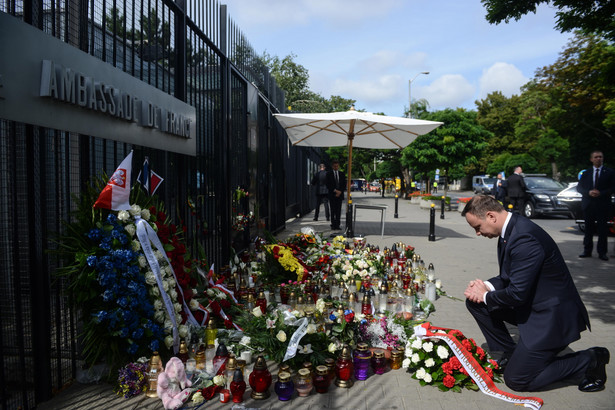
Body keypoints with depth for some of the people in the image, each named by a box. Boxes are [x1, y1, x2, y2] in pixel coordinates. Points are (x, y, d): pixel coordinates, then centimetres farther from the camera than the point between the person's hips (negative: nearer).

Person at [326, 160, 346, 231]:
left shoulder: (342, 174, 12)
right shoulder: (329, 174, 3)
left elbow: (344, 184, 8)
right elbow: (328, 185, -4)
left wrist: (340, 191, -6)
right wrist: (335, 190, -13)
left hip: (339, 195, 2)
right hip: (332, 195, -2)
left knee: (338, 211, 1)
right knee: (333, 211, -3)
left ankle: (337, 225, 5)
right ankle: (333, 225, 1)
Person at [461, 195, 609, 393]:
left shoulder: (524, 238, -29)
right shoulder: (510, 228, 1)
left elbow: (517, 293, -27)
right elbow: (508, 277, 12)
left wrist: (486, 296, -11)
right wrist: (487, 286, -6)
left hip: (551, 316, -9)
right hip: (530, 305, 9)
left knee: (516, 380, -3)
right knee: (475, 301, 4)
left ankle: (588, 361, 7)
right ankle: (510, 354, 16)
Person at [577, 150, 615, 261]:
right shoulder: (586, 173, 11)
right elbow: (579, 187, 8)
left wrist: (601, 193, -15)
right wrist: (589, 192, -10)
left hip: (603, 206, -2)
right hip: (588, 205, 2)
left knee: (602, 230, 0)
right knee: (588, 229, 8)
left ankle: (602, 252, 6)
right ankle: (587, 251, 15)